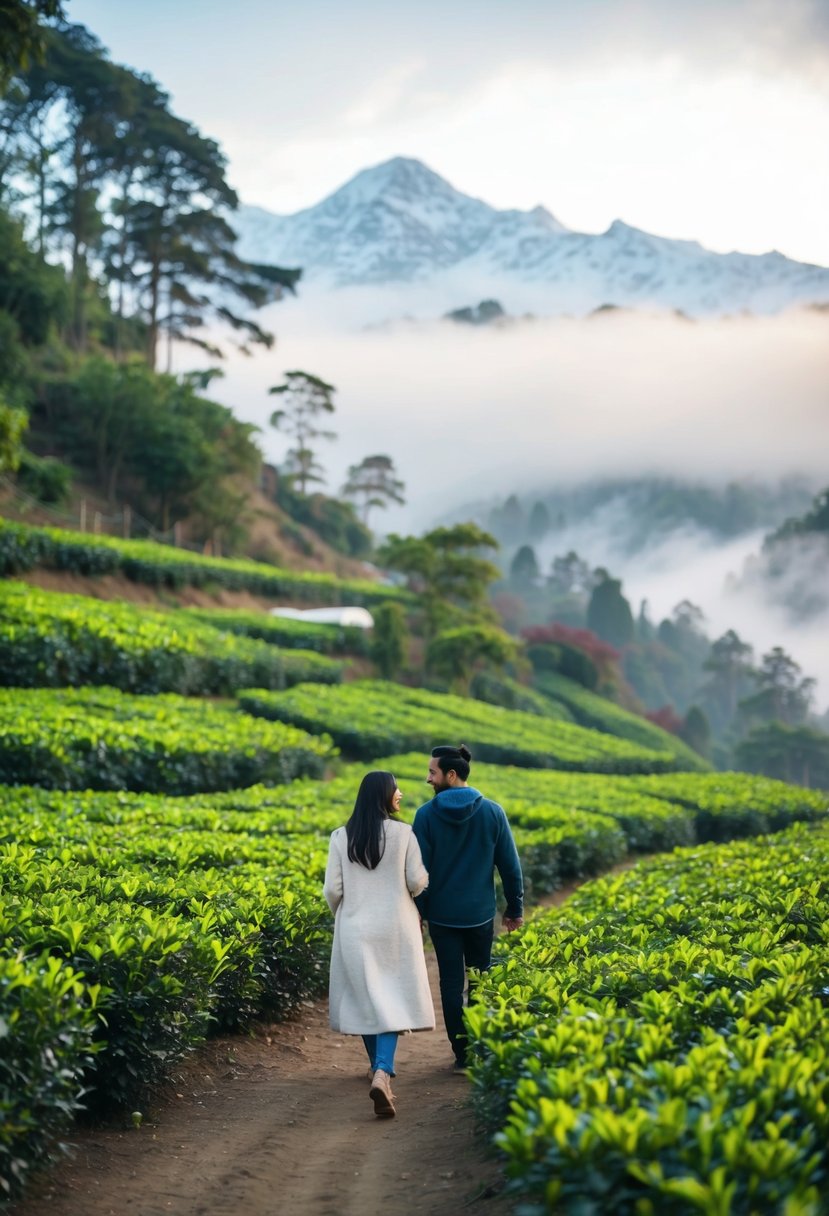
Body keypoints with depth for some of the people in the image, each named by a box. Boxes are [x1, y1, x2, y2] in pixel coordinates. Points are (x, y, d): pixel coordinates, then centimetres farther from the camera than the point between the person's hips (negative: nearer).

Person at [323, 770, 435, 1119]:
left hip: (356, 930, 2)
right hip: (395, 928, -2)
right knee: (393, 1001, 1)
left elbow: (333, 889, -3)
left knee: (365, 997, 17)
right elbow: (417, 883, -7)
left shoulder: (341, 837, -2)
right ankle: (382, 1073, -19)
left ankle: (378, 1067, 31)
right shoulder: (403, 833, -8)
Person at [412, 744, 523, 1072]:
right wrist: (515, 908, 9)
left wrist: (417, 911, 3)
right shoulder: (493, 812, -4)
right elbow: (510, 866, -1)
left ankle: (463, 1054, 7)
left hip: (442, 914, -1)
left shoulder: (427, 815, -10)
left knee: (452, 983, 6)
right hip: (480, 914, 1)